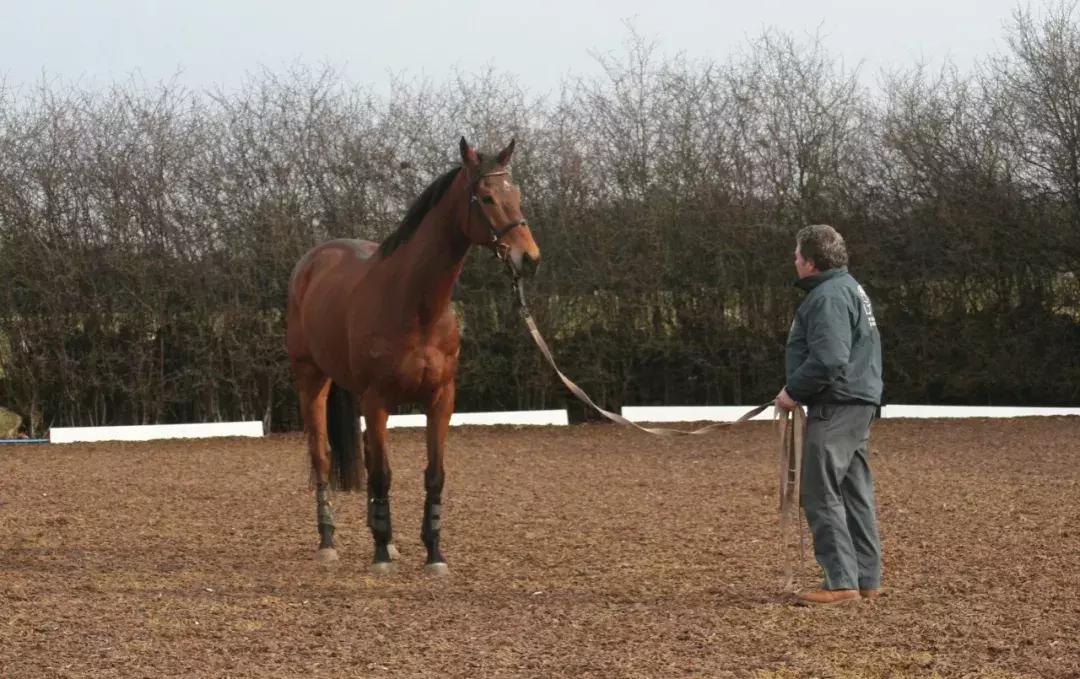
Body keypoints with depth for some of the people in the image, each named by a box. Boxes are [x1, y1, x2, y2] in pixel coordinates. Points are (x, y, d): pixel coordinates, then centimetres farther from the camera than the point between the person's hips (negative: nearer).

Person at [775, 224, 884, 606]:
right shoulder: (850, 288, 18)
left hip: (835, 407, -11)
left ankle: (842, 582, -9)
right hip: (859, 403, 11)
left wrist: (794, 391, -15)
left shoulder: (829, 297, -16)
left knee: (821, 494, -8)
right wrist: (798, 389, 16)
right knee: (855, 492, 13)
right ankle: (867, 580, 17)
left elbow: (829, 360, -27)